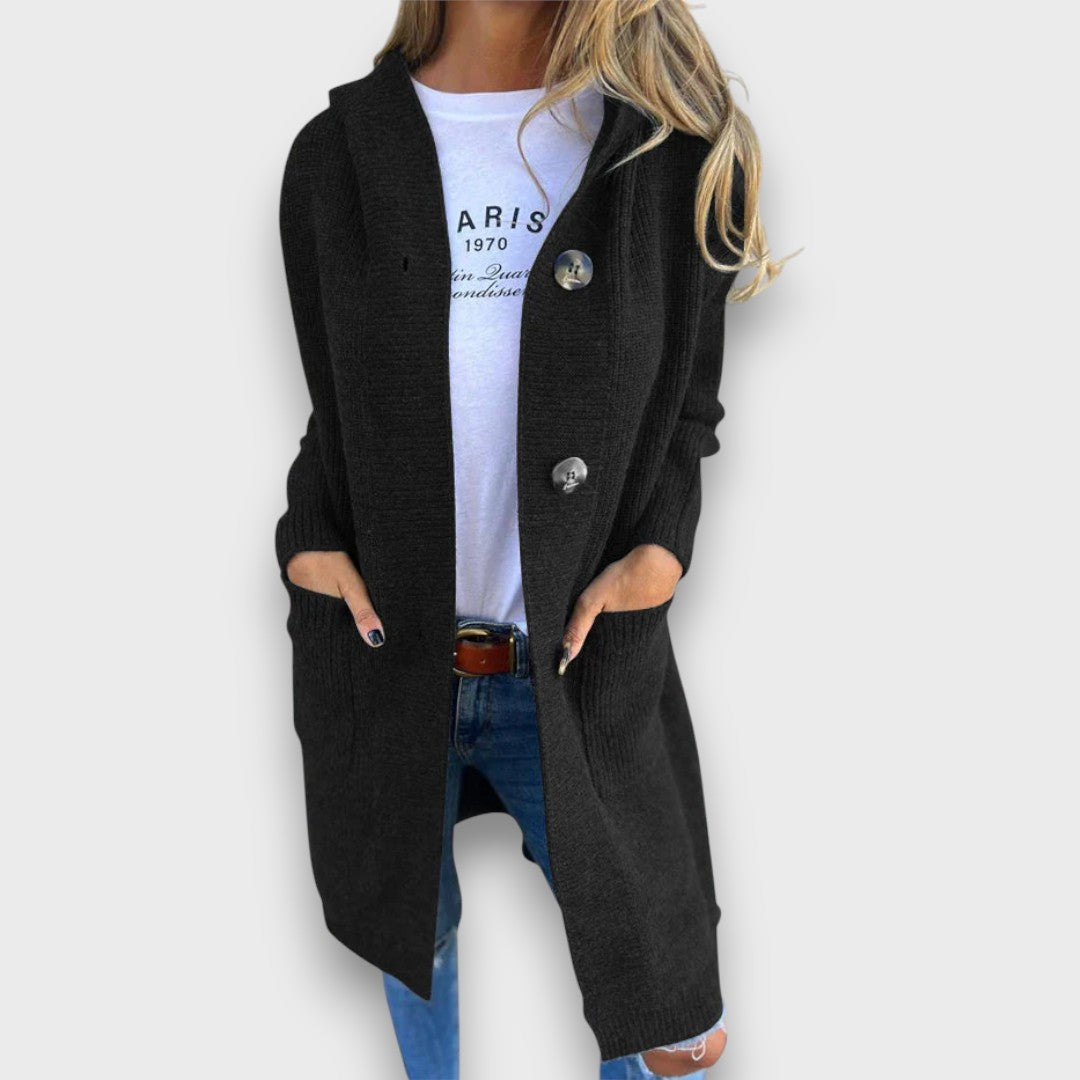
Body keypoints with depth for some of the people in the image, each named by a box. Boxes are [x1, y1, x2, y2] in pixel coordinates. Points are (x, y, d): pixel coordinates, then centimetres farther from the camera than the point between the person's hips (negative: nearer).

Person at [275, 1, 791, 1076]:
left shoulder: (678, 144, -3)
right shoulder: (336, 155, 0)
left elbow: (685, 405, 5)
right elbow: (331, 411, 8)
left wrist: (660, 551, -12)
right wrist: (309, 538, -9)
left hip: (576, 669, 0)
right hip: (377, 660, 1)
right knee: (415, 933, 22)